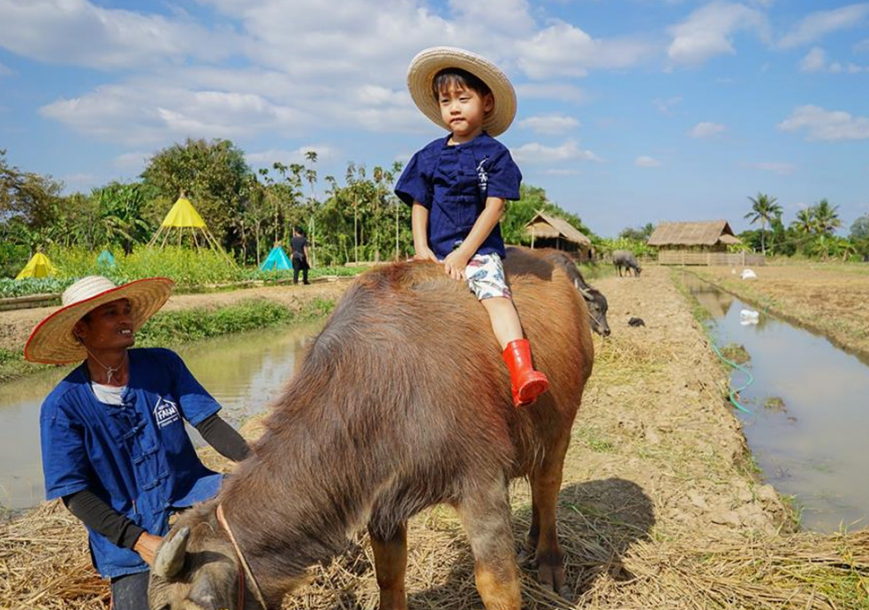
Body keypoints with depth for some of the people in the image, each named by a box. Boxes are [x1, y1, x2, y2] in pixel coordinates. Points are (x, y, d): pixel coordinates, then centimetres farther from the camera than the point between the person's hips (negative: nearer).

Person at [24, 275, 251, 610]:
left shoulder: (163, 364, -4)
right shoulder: (62, 406, -10)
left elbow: (208, 423, -5)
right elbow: (75, 494, -11)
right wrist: (139, 540, -22)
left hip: (190, 498, 2)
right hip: (127, 537, -1)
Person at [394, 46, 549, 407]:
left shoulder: (494, 154, 2)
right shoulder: (429, 156, 14)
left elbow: (494, 208, -6)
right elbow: (419, 205, 13)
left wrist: (462, 254, -13)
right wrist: (421, 248, -3)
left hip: (479, 249, -5)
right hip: (433, 253, 5)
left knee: (496, 296, -28)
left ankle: (522, 371, -40)